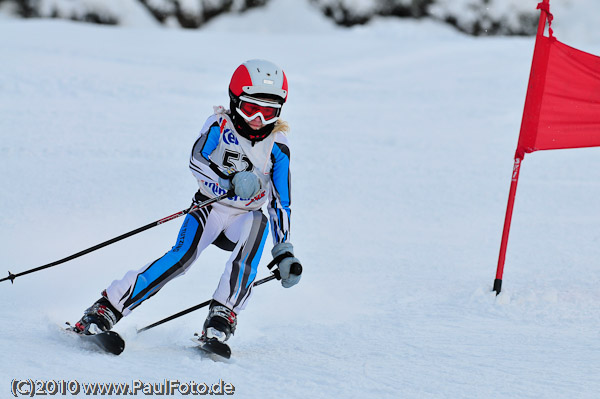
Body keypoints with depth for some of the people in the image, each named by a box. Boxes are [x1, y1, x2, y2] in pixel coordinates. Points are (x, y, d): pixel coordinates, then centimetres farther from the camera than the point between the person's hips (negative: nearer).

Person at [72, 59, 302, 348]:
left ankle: (222, 315, -32)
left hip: (246, 217, 2)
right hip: (210, 206, -2)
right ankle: (108, 308, -24)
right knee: (183, 255, -26)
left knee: (258, 224, -33)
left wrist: (284, 251, -5)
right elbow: (198, 161, -23)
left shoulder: (277, 147, -3)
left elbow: (281, 201, 1)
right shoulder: (219, 125, -9)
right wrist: (231, 183, -41)